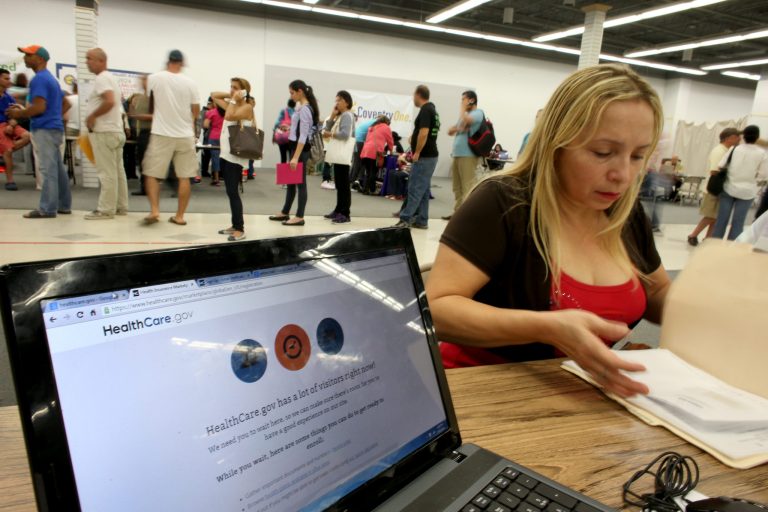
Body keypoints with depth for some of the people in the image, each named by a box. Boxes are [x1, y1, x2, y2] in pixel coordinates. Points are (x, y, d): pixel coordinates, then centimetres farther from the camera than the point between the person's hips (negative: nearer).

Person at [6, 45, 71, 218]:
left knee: (47, 170, -9)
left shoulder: (39, 79, -11)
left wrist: (19, 114, -5)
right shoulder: (51, 78, 20)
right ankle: (64, 205, 13)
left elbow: (40, 107, -20)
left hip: (44, 129, -10)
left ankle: (47, 209, -9)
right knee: (57, 169, 10)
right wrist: (24, 110, 21)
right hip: (55, 128, 10)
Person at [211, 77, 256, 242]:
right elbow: (213, 95, 26)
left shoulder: (247, 107, -7)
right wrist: (230, 96, 14)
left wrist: (234, 99, -11)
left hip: (236, 156, -9)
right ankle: (236, 225, 19)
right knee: (230, 192, 11)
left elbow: (230, 116, -23)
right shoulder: (232, 105, 17)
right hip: (226, 154, 9)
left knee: (233, 192, -10)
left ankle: (240, 229, -7)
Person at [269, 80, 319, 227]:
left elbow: (303, 136, -21)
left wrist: (296, 157, -24)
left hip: (301, 149, -10)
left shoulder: (305, 109, -16)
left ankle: (300, 217, 1)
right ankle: (285, 213, 24)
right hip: (296, 147, 10)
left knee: (300, 182, -5)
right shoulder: (301, 107, 14)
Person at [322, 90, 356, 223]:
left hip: (343, 155, -10)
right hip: (338, 155, 10)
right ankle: (339, 210, 18)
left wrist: (330, 134, -8)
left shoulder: (347, 115, -7)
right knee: (339, 184, 12)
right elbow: (327, 128, 17)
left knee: (344, 185, -11)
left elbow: (345, 134, -19)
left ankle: (345, 213, -11)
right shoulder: (339, 116, 23)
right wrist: (333, 115, 8)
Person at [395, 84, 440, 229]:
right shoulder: (432, 109, 17)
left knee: (415, 189, -7)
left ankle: (405, 219, -5)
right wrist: (414, 138, 20)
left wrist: (417, 152, -18)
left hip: (424, 156, -10)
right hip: (430, 155, 10)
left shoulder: (425, 110, -14)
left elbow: (423, 133, -23)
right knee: (423, 190, 10)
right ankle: (421, 220, 12)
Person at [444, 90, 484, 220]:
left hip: (468, 155, -9)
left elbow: (465, 121, -24)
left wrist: (463, 108, -5)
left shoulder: (478, 113, -3)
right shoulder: (466, 114, 25)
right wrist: (457, 128, -1)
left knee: (467, 186, -11)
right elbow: (450, 131, 22)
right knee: (457, 187, 10)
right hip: (457, 154, 9)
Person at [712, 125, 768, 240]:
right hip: (747, 191, -1)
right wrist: (751, 175, 13)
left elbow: (720, 166, -5)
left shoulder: (734, 149, -3)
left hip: (729, 188, 1)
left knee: (721, 220, 6)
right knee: (738, 223, 6)